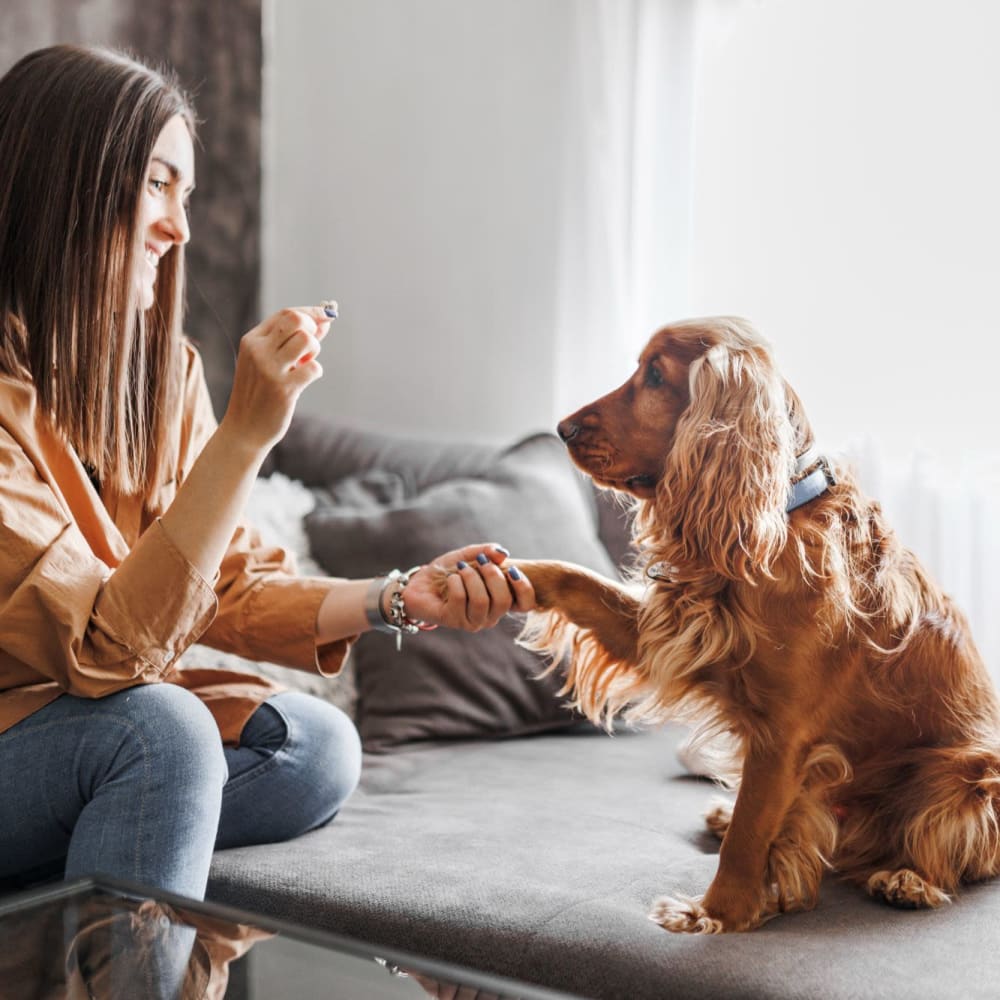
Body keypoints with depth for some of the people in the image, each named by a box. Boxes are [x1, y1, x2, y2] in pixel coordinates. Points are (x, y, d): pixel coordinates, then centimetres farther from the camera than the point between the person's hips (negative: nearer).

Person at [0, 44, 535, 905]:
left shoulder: (162, 367, 2)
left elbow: (231, 590, 2)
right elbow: (105, 651, -28)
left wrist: (400, 600, -14)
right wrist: (245, 436, -32)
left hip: (106, 720, 7)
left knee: (319, 749, -14)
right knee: (159, 727, -32)